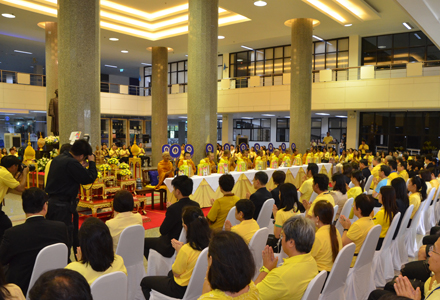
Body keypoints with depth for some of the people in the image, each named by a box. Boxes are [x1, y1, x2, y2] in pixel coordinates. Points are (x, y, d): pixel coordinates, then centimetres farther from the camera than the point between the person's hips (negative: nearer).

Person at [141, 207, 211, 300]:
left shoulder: (186, 249, -36)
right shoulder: (209, 243, -15)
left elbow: (176, 273, -16)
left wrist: (178, 250, -9)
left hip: (182, 290, -7)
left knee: (144, 281, 14)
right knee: (170, 273, 38)